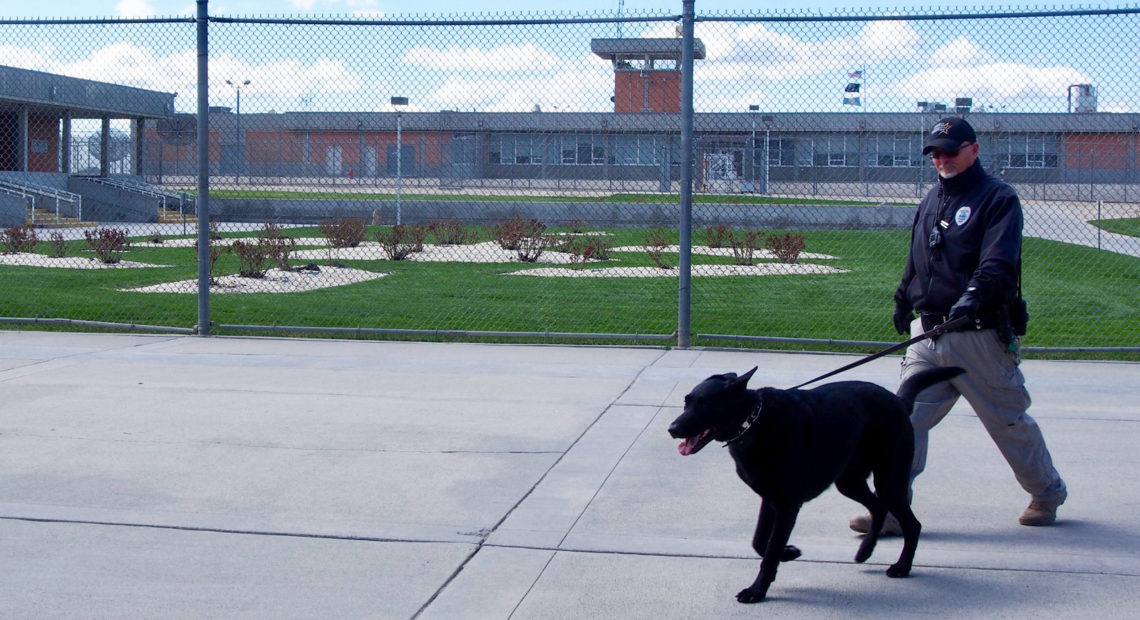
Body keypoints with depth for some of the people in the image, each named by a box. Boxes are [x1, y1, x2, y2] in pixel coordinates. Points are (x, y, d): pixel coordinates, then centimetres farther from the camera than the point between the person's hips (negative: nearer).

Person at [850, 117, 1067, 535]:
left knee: (1008, 420, 7)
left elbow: (998, 262, -21)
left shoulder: (998, 198, -6)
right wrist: (904, 300, 31)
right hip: (928, 333, 6)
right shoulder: (932, 199, 18)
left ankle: (1048, 494, 28)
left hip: (979, 335, -6)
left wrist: (975, 296, -36)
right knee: (908, 419, -4)